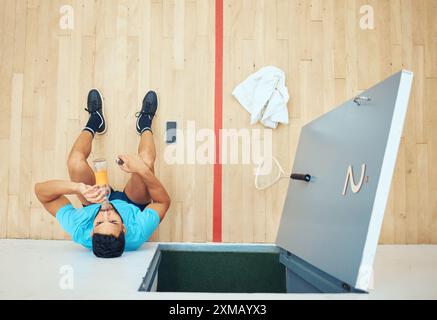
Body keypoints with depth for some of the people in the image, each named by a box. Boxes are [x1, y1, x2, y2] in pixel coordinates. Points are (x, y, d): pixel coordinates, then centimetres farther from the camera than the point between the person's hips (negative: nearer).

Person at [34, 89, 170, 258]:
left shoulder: (79, 232, -44)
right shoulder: (138, 235, -46)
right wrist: (143, 170, -45)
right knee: (146, 161, -27)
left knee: (75, 162, -23)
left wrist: (77, 187, -55)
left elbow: (40, 190, -35)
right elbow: (164, 201, -28)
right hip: (133, 205, -1)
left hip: (92, 205, 1)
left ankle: (95, 121, 16)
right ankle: (145, 125, 14)